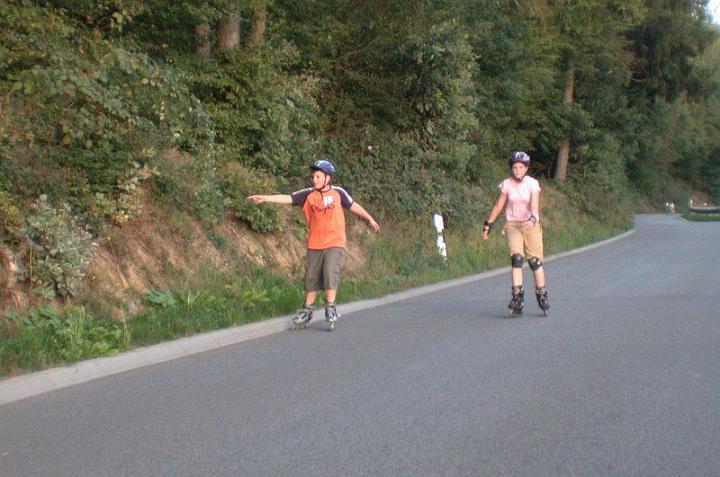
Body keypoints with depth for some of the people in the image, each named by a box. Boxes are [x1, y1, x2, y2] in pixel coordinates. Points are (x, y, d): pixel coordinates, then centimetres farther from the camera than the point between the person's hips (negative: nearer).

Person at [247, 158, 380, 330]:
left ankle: (330, 308, -1)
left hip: (335, 243, -2)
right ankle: (308, 310, 22)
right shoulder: (308, 194, -2)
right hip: (314, 245, 2)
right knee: (311, 277, 8)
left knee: (330, 274, -15)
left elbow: (353, 206, 13)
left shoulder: (338, 192, -1)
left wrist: (370, 219, 21)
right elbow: (287, 198, -10)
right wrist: (264, 198, -22)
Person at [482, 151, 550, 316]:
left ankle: (542, 294, 14)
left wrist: (533, 218, -40)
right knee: (516, 257, -18)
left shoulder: (533, 183, -6)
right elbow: (498, 206, 8)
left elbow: (535, 205, -20)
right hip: (512, 225, 1)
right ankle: (518, 296, -21)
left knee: (535, 260, -4)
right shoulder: (507, 184, -1)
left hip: (531, 225, 0)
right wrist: (488, 225, 9)